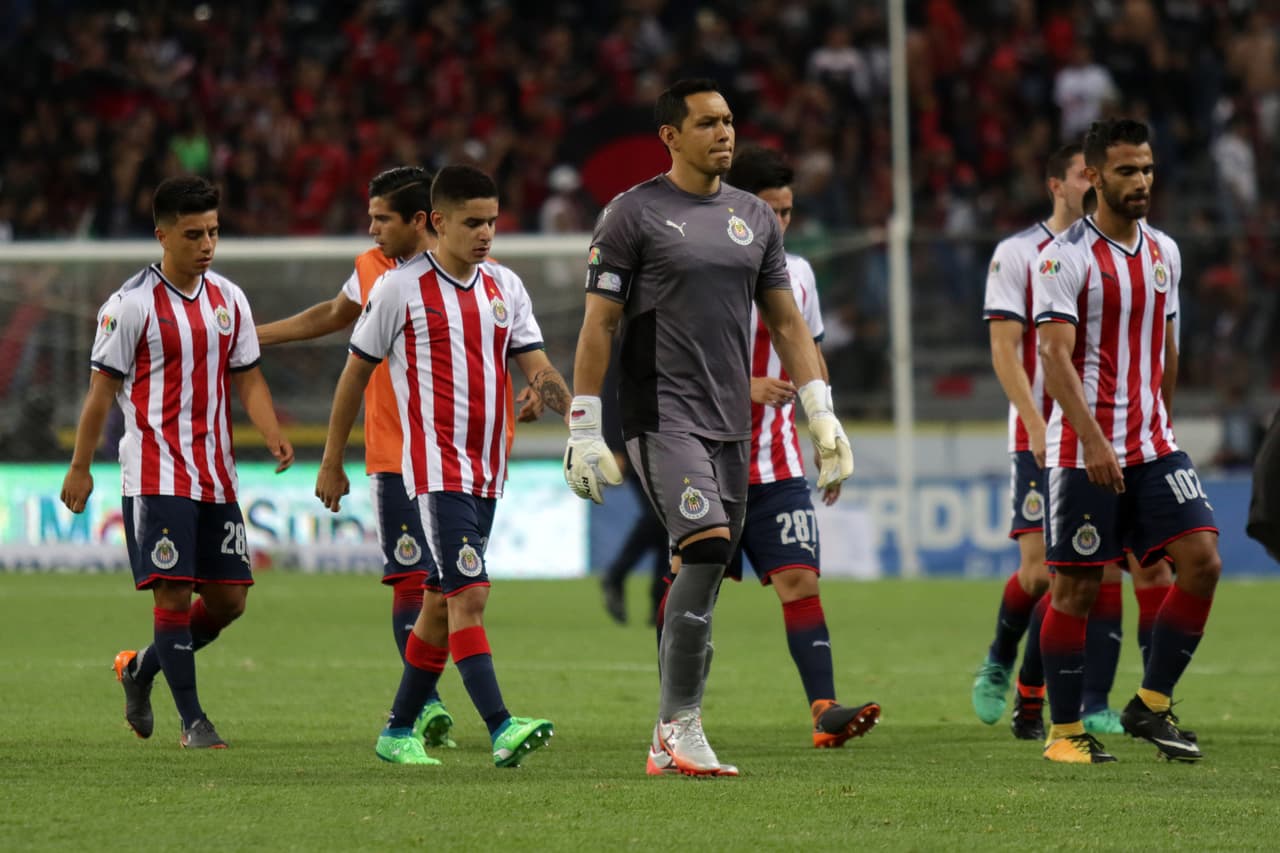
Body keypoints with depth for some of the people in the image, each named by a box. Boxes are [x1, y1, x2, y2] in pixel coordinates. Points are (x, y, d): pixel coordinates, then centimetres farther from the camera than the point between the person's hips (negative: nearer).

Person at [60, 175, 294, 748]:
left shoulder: (229, 300, 10)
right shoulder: (132, 304, -7)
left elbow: (247, 378, 13)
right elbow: (103, 388, -4)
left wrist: (272, 434, -5)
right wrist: (80, 468, -4)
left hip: (216, 476, 6)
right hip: (157, 475, -6)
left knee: (228, 599, 6)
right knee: (174, 592, -10)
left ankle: (140, 669, 28)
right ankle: (192, 720, -1)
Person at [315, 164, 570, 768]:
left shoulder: (504, 287, 10)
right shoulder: (401, 289, -5)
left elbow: (536, 368, 6)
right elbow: (356, 372, 3)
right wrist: (332, 463, 6)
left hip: (486, 470, 6)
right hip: (435, 466, -6)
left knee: (442, 602, 12)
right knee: (468, 594, -17)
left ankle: (400, 731, 22)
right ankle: (501, 730, -26)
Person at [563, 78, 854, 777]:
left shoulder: (755, 219, 14)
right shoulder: (634, 214, -3)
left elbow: (786, 324, 18)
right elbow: (598, 326, -4)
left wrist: (822, 416, 11)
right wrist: (584, 432, -8)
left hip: (731, 424, 6)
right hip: (661, 417, -6)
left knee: (699, 582, 7)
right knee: (707, 546, -22)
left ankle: (669, 745, 12)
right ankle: (682, 724, -17)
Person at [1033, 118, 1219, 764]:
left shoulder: (1164, 253, 12)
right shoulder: (1065, 257, -9)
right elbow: (1054, 356, -17)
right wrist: (1092, 439, -26)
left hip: (1154, 446, 6)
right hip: (1082, 451, -6)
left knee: (1201, 563, -7)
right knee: (1075, 589, -1)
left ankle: (1151, 705, 6)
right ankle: (1064, 731, 11)